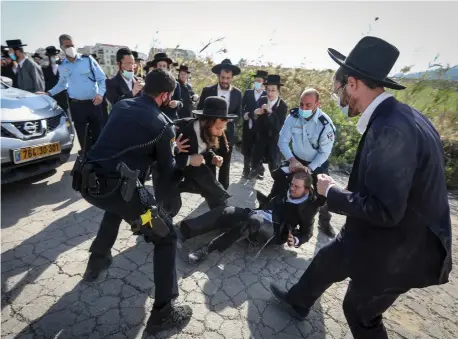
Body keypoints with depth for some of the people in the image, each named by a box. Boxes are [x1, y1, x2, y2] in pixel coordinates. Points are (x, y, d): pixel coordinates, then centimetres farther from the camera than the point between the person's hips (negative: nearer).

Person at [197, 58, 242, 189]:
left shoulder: (237, 93, 2)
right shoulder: (207, 90, -3)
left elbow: (239, 114, 6)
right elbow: (199, 110, 0)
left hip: (228, 134, 2)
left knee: (225, 165, 12)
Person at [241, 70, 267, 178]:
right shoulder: (248, 93, 8)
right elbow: (241, 106, 6)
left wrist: (250, 114, -17)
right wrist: (244, 114, -13)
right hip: (248, 126, 3)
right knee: (246, 149, 9)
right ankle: (246, 169, 23)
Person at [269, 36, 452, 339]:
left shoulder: (391, 130, -33)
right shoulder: (394, 117, -1)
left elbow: (384, 210, -33)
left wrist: (332, 192, -19)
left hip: (395, 249, -9)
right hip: (376, 235, 9)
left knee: (361, 312, 18)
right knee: (327, 261, 26)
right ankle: (298, 301, 54)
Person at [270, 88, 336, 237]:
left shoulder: (325, 124, -24)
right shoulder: (293, 116, -18)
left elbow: (324, 152, -17)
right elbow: (283, 141, -13)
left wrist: (309, 168, -24)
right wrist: (292, 160, -25)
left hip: (317, 164, -1)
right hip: (296, 159, 2)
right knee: (279, 182, 1)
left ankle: (324, 223, 32)